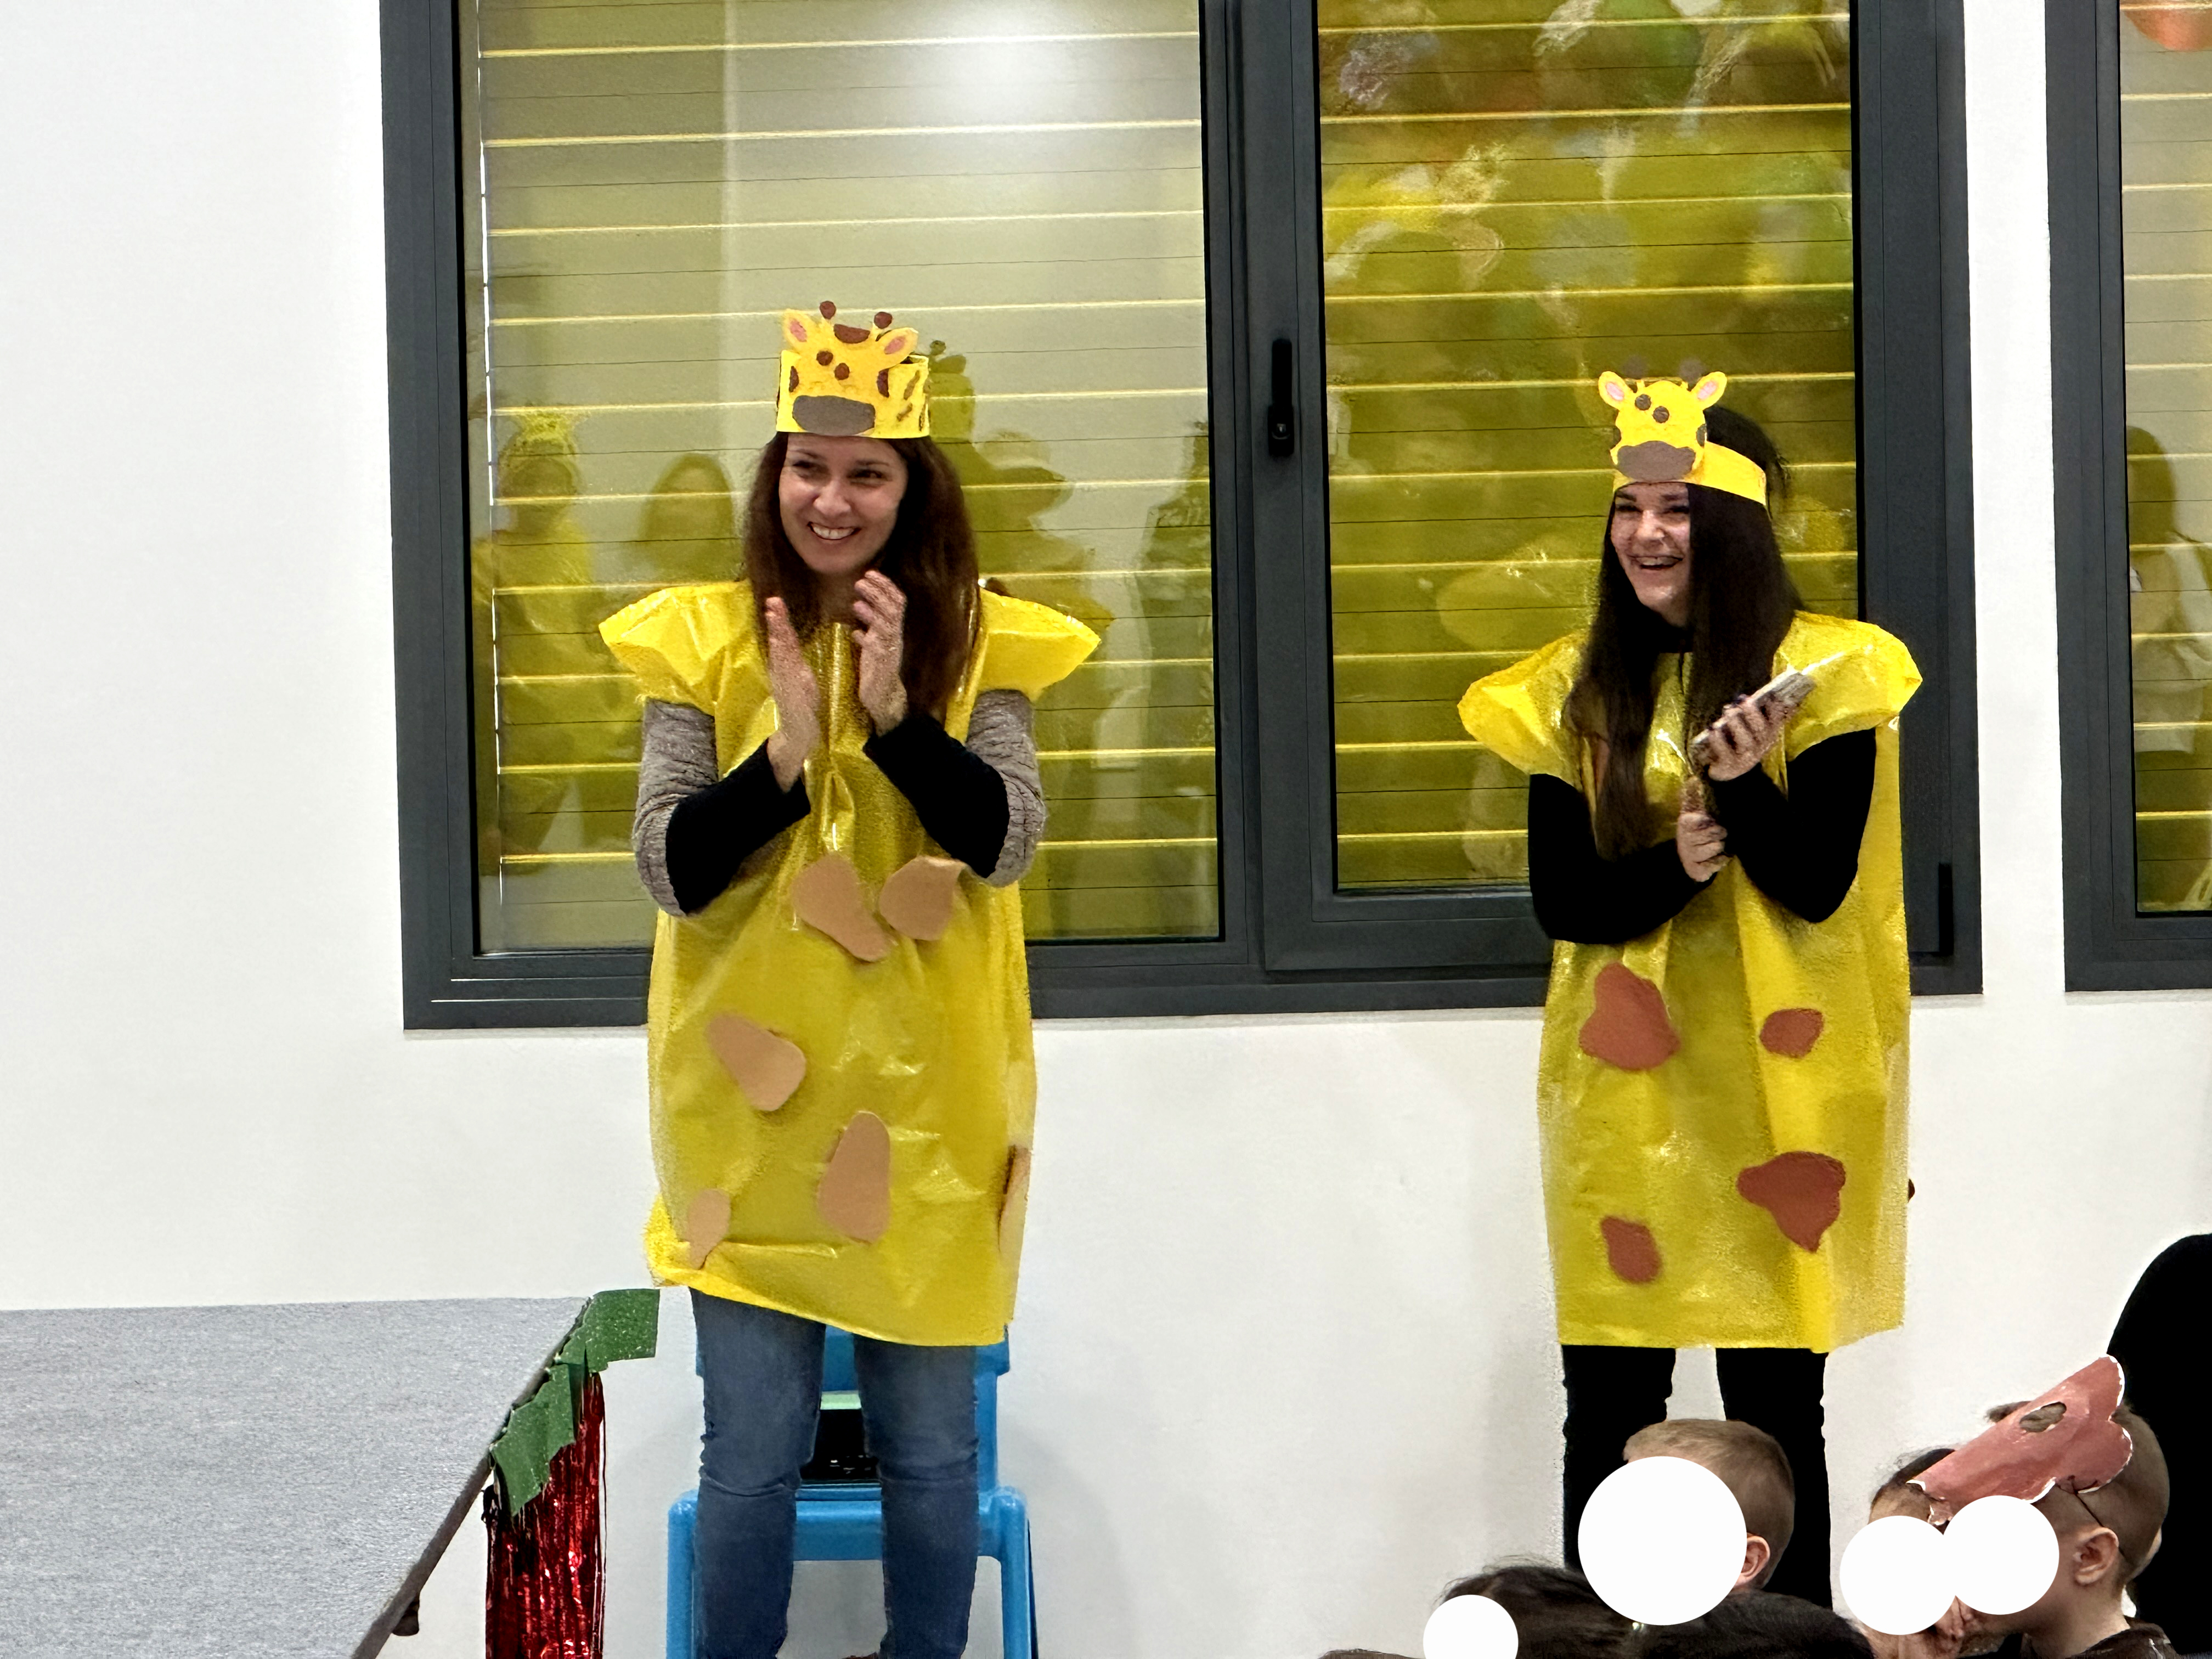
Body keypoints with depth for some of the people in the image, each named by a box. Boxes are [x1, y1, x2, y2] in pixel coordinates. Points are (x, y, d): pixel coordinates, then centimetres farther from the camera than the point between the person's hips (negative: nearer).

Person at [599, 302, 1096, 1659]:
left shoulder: (978, 641, 2)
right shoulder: (704, 638, 0)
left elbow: (1006, 845, -8)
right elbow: (672, 870, -5)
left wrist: (896, 712, -19)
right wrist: (784, 752, -18)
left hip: (923, 1097, 1)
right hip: (750, 1095, 0)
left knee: (931, 1444, 7)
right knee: (755, 1447, 2)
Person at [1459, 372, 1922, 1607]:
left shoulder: (1823, 669, -1)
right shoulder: (1572, 692, 7)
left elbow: (1818, 884, -5)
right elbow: (1560, 900, 3)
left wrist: (1743, 780, -22)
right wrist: (1670, 865, -15)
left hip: (1774, 1086, -2)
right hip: (1624, 1088, 2)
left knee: (1779, 1405, 1)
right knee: (1610, 1402, 2)